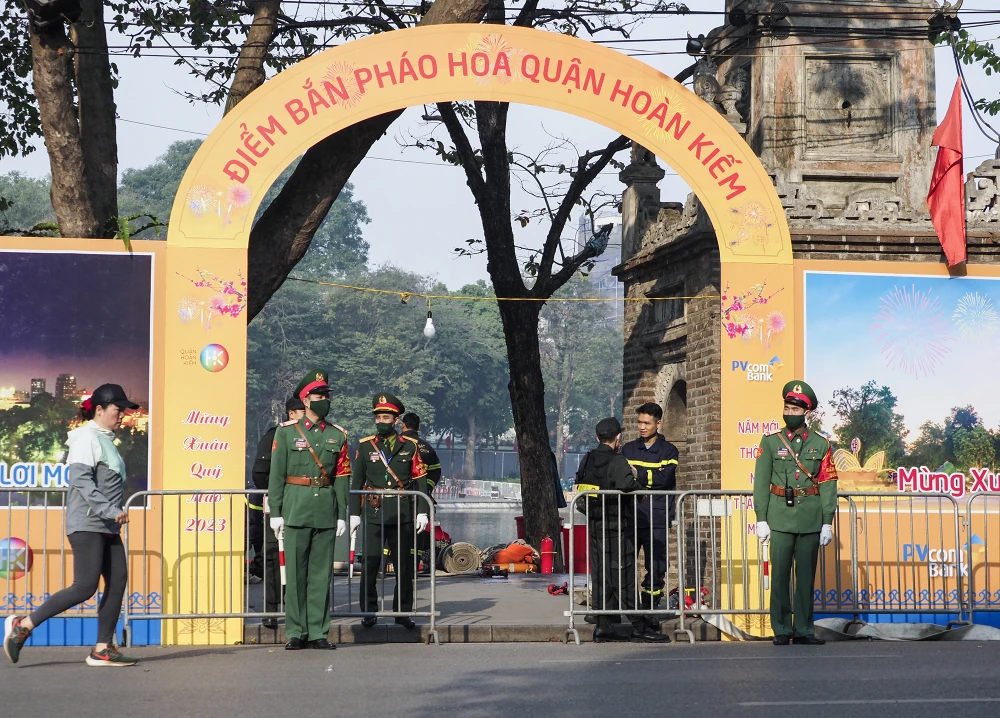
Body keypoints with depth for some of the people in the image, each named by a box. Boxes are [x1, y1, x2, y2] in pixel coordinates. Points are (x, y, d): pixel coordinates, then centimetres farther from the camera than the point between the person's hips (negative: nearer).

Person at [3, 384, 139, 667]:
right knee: (85, 587, -13)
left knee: (117, 582, 2)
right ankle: (23, 625, -5)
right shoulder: (87, 437, -10)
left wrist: (115, 512, 13)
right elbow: (81, 480, -21)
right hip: (87, 524, -10)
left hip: (107, 526, 10)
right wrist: (110, 510, -26)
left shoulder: (105, 440, 18)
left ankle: (103, 649, 4)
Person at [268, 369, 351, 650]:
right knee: (295, 572, -1)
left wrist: (342, 515, 5)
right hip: (296, 508, -2)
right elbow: (276, 474, 1)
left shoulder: (337, 435, 10)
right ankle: (296, 633, 5)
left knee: (322, 573, 4)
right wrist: (275, 512, -4)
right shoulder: (286, 432, 3)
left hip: (326, 511, 2)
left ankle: (318, 632, 9)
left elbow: (342, 477, 10)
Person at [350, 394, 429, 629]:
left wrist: (422, 512, -1)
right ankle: (368, 613, 6)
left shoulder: (410, 446, 5)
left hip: (402, 514, 0)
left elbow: (420, 481, 5)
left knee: (404, 566, 4)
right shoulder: (365, 446, 6)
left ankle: (402, 612, 13)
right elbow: (356, 482, 8)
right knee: (369, 565, -3)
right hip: (373, 514, 0)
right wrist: (354, 514, 3)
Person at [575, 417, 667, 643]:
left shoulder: (587, 460, 10)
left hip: (593, 525, 7)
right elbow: (626, 483, -29)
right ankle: (638, 627, -3)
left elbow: (580, 486, 9)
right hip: (616, 527, -7)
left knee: (600, 574, 9)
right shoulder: (617, 461, -13)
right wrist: (642, 489, -13)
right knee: (624, 575, -5)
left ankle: (603, 626, 10)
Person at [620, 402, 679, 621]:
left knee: (656, 567, -1)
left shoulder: (668, 451, 7)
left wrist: (638, 475, -12)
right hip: (630, 516, 2)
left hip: (656, 520, -2)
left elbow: (664, 478, -9)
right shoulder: (628, 449, 15)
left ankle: (650, 610, 8)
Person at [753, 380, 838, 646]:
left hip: (811, 520, 1)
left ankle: (803, 630, 12)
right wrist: (761, 519, -4)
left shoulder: (820, 444, 6)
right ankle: (781, 630, 5)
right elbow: (761, 483, 2)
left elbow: (828, 485, 4)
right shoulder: (770, 442, 5)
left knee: (807, 576, 5)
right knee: (780, 575, -2)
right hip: (780, 518, -1)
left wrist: (827, 523, -2)